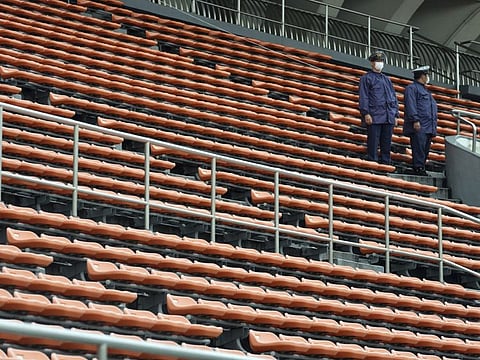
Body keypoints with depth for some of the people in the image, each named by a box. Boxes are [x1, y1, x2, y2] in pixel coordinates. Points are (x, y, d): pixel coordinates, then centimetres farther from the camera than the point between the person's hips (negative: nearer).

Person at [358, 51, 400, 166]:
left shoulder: (387, 80, 22)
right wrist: (366, 113, -15)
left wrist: (396, 115, 12)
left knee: (387, 144, 5)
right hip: (374, 117, -6)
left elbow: (394, 98, 21)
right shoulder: (366, 78, 4)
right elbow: (363, 97, -4)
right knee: (373, 143, -6)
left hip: (389, 117, 6)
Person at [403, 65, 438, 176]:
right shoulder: (411, 88, -3)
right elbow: (411, 106, -13)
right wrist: (415, 120, -21)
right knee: (419, 147, -13)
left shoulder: (425, 90, 27)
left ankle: (421, 168, 10)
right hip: (419, 126, -9)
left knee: (425, 149, 7)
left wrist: (434, 125, 24)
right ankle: (418, 167, -14)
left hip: (428, 127, 9)